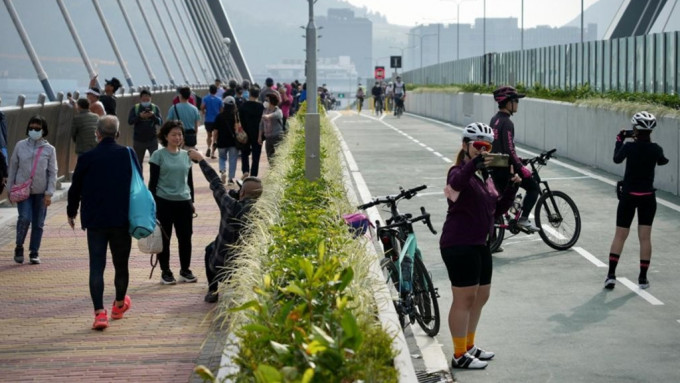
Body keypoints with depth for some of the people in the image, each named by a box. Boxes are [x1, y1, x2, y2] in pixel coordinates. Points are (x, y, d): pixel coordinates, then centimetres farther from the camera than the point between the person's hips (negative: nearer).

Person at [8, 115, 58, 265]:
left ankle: (34, 252, 17)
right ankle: (19, 247, 6)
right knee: (25, 218, -15)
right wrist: (10, 188, 6)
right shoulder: (20, 146, 2)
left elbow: (52, 173, 1)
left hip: (41, 192, 1)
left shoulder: (49, 149, 0)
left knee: (38, 223, 5)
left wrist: (49, 193, -5)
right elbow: (13, 167, 8)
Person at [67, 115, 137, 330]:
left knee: (96, 266, -1)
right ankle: (119, 304, 36)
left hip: (95, 221, -1)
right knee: (121, 264, 17)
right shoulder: (128, 155, -1)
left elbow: (75, 188, 3)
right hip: (122, 220, 1)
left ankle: (99, 312, -13)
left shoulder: (87, 159, -5)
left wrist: (71, 212, 20)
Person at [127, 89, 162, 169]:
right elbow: (130, 121, -9)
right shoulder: (135, 108, 0)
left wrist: (153, 116, -26)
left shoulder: (155, 108, 1)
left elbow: (160, 122, -7)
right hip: (138, 140, 1)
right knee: (138, 162, 11)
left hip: (152, 139, -1)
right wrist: (140, 116, -24)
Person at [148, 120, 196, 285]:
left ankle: (185, 270, 20)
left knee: (185, 237, 6)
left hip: (184, 202, 4)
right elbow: (153, 182, -4)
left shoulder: (186, 155, 9)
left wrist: (191, 200, 15)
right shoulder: (158, 155, -4)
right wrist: (153, 204, -8)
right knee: (164, 238, 4)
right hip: (164, 202, -4)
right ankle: (165, 272, 14)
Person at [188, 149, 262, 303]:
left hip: (222, 267, -1)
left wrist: (200, 159, 11)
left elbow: (216, 183, -3)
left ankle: (212, 291, 32)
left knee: (210, 249, 31)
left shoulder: (231, 207, -17)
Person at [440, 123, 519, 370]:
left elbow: (497, 209, 16)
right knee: (464, 299, -5)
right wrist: (473, 165, -55)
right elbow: (455, 182, -38)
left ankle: (469, 346, 30)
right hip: (459, 245, -9)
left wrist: (512, 189, 0)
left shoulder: (484, 176, 15)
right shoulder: (460, 172, -12)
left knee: (481, 296, 17)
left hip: (480, 244, 9)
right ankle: (460, 355, 2)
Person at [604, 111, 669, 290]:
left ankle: (611, 275, 0)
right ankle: (643, 278, 7)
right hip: (647, 197, 1)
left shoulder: (629, 147, -12)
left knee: (620, 236, 6)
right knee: (645, 237, 7)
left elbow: (617, 159, 8)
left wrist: (619, 141, 20)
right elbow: (662, 161, 16)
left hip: (628, 196, -1)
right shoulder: (655, 149, -7)